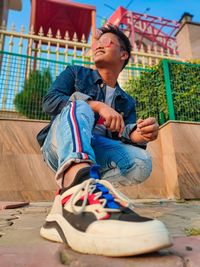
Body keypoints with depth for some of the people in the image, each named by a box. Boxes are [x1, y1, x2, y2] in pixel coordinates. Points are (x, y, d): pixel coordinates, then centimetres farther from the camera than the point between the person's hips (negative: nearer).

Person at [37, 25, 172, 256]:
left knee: (141, 162, -22)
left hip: (94, 154, 2)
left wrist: (138, 135, -22)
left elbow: (123, 134, 4)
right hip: (60, 149, -1)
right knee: (77, 105, -29)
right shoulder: (75, 74, 14)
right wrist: (96, 106, -18)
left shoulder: (126, 102, 19)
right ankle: (76, 189, -55)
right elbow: (49, 101, -4)